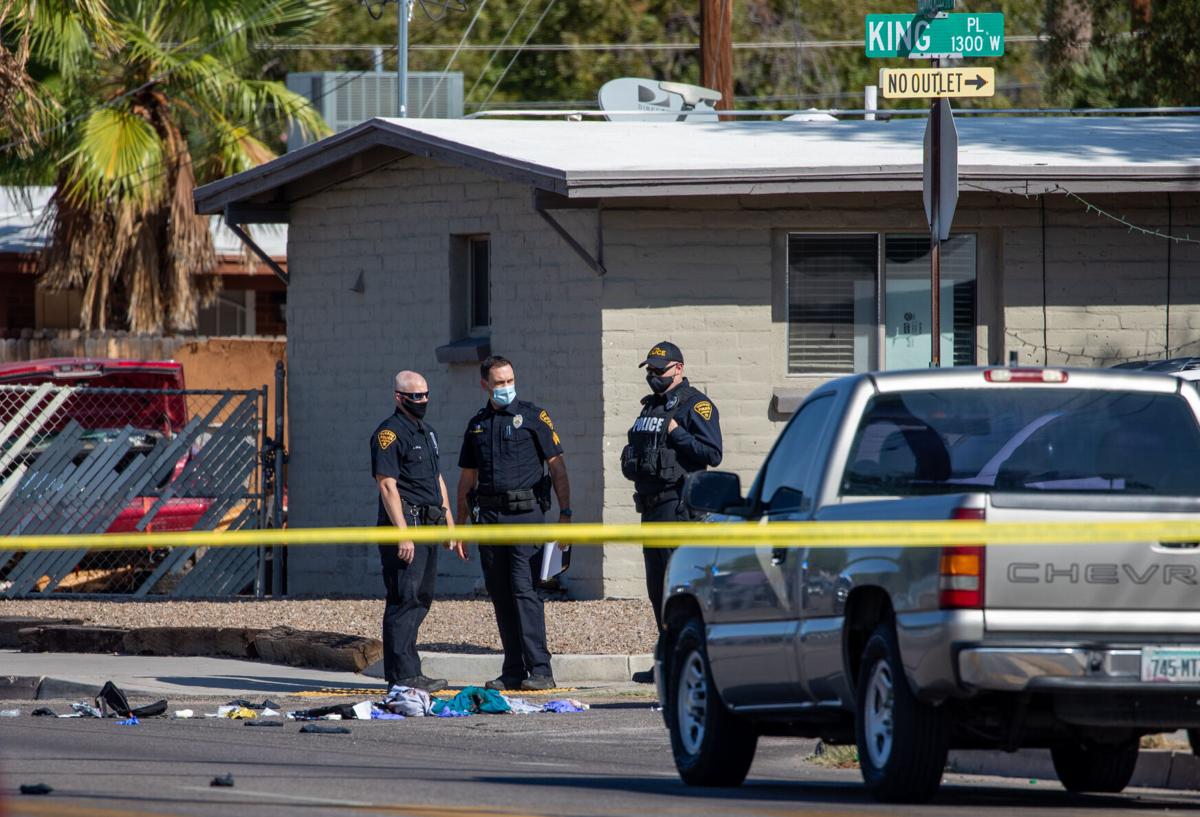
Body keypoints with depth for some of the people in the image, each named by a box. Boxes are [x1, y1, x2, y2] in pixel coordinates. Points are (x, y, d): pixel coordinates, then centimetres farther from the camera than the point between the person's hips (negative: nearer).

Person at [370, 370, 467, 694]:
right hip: (404, 520, -9)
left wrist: (450, 527, 22)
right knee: (405, 598, -11)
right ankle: (403, 675, -12)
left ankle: (405, 672, 15)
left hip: (429, 527, 9)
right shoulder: (389, 433, -9)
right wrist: (403, 534, -21)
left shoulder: (428, 432, 20)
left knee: (421, 599, 10)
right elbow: (387, 485, -15)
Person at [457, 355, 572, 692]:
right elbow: (468, 478, 21)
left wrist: (565, 513, -9)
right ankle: (513, 672, 11)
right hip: (490, 516, 5)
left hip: (525, 513, -5)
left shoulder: (533, 417, 1)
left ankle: (540, 670, -16)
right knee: (500, 594, 5)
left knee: (524, 589, -14)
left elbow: (557, 467, -1)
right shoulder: (477, 425, 15)